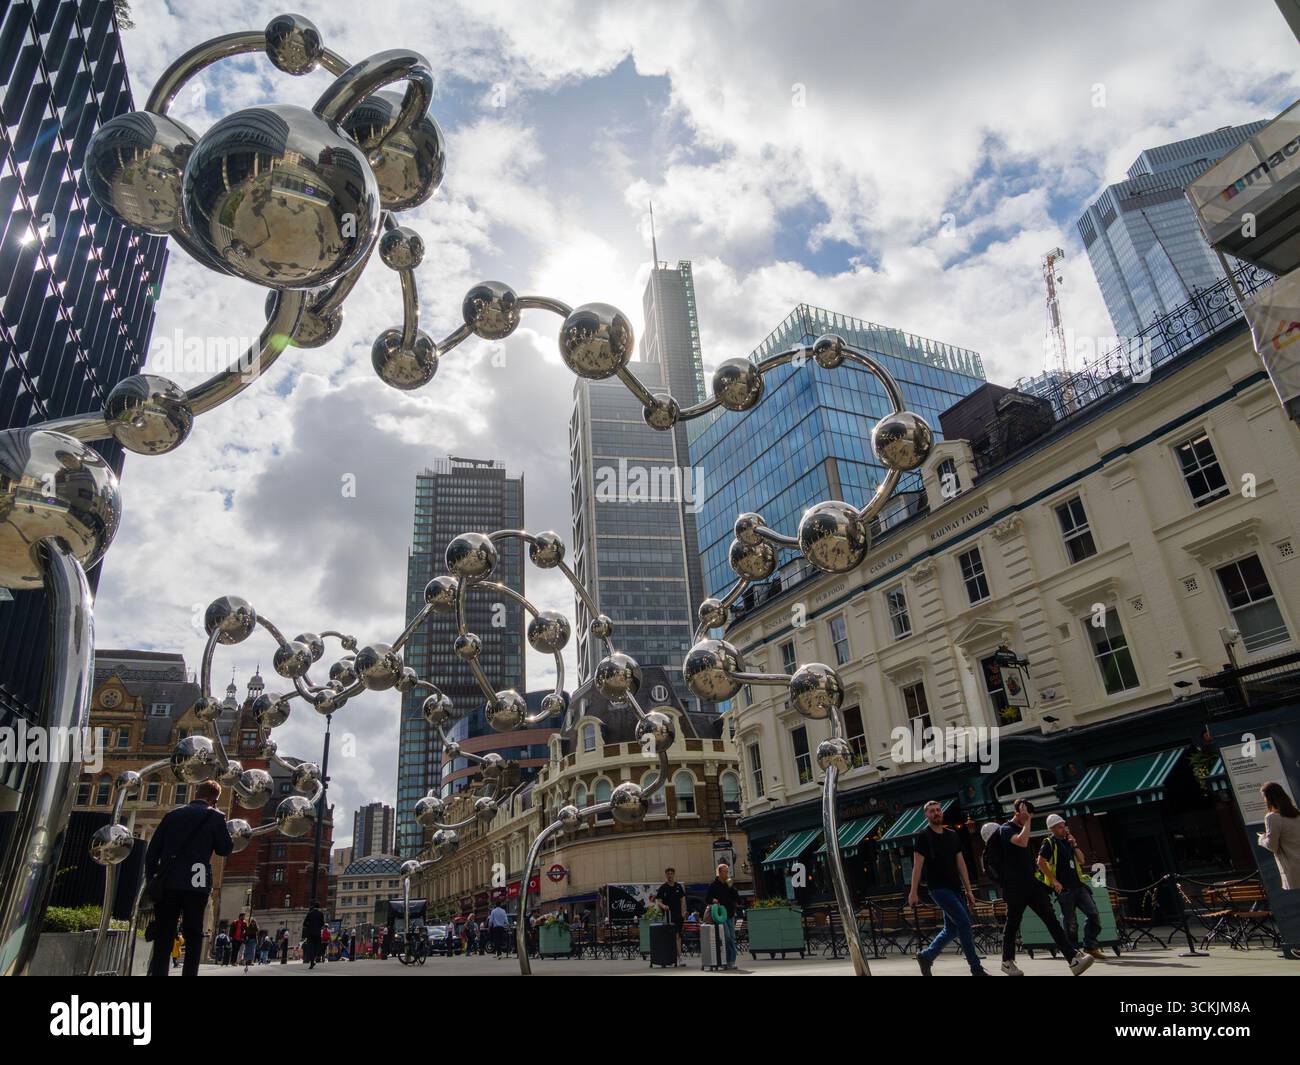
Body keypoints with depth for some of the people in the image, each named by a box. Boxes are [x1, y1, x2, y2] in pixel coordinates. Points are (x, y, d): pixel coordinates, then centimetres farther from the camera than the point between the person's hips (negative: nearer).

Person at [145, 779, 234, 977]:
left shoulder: (173, 814, 11)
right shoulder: (215, 817, 0)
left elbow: (152, 850, 10)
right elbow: (225, 849, 4)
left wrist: (151, 878, 17)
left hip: (168, 882, 3)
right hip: (196, 884, -3)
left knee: (163, 936, 6)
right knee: (193, 936, 6)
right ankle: (189, 973, -1)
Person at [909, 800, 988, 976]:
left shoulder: (952, 835, 13)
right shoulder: (923, 836, -4)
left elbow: (961, 863, 14)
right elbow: (917, 865, -7)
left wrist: (968, 890, 9)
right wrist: (913, 892, -11)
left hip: (955, 888, 7)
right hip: (938, 888, -6)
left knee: (951, 929, 9)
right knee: (964, 922, -15)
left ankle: (925, 956, 25)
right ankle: (976, 969, -8)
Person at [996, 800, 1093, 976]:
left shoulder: (1021, 828, 17)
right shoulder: (1006, 829, -10)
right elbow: (1022, 842, -30)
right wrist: (1026, 821, -20)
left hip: (1031, 883, 7)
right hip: (1015, 887, -7)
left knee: (1051, 919, -6)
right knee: (1012, 924, 4)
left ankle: (1074, 959, -14)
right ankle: (1007, 962, 18)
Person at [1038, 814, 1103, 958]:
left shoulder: (1069, 841, 17)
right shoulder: (1049, 843, -4)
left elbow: (1081, 861, 14)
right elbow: (1041, 863, -11)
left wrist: (1074, 845, 1)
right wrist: (1054, 881, -14)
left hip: (1078, 885, 6)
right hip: (1064, 888, -6)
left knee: (1093, 914, -3)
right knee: (1070, 922, -1)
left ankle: (1090, 946, 7)